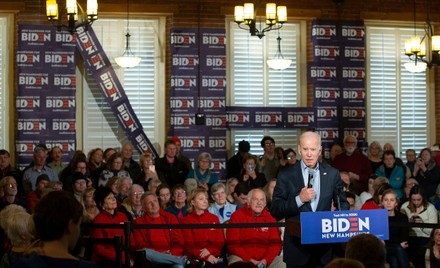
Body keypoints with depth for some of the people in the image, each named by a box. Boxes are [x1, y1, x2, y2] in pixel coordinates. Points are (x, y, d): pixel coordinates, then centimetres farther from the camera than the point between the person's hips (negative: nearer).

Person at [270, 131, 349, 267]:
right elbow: (275, 210, -4)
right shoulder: (286, 175, -2)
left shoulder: (332, 174, 5)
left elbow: (343, 203, 13)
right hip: (296, 245, -2)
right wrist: (299, 199, -16)